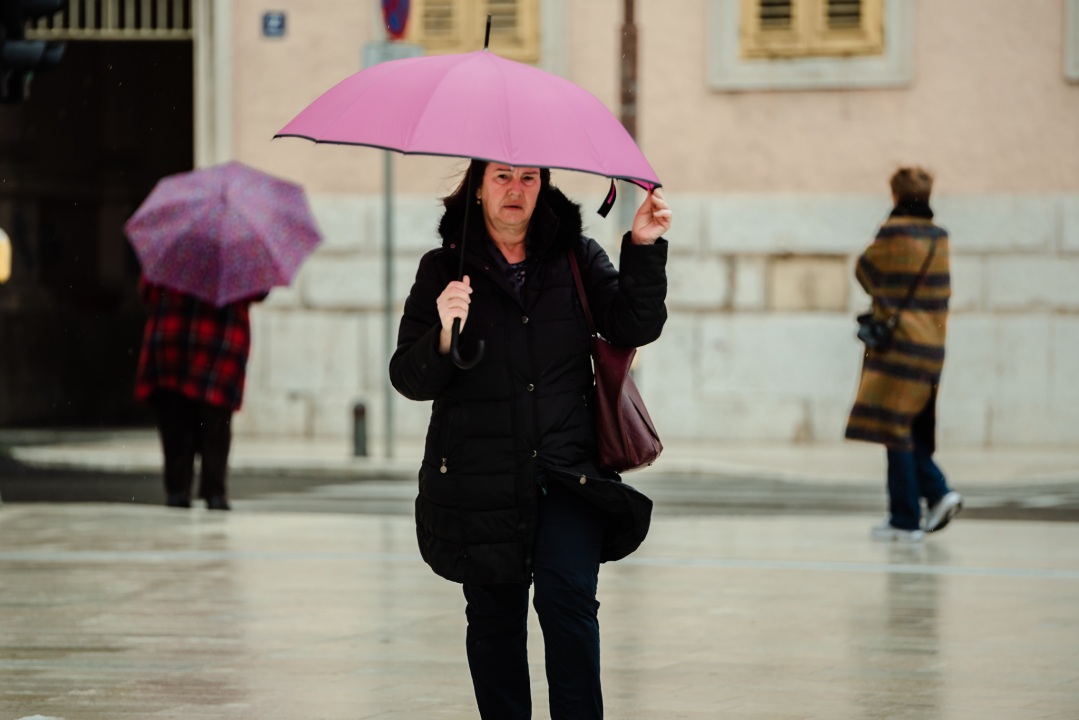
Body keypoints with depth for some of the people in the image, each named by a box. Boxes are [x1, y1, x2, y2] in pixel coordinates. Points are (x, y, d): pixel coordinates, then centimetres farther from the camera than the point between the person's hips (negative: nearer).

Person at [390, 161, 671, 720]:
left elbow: (634, 327, -3)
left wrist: (643, 248, -15)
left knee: (567, 595, -16)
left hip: (566, 470, 0)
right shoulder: (445, 269, 3)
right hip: (481, 481, 0)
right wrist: (443, 338, -23)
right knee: (494, 620, 6)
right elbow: (408, 379, -3)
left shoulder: (576, 257, 7)